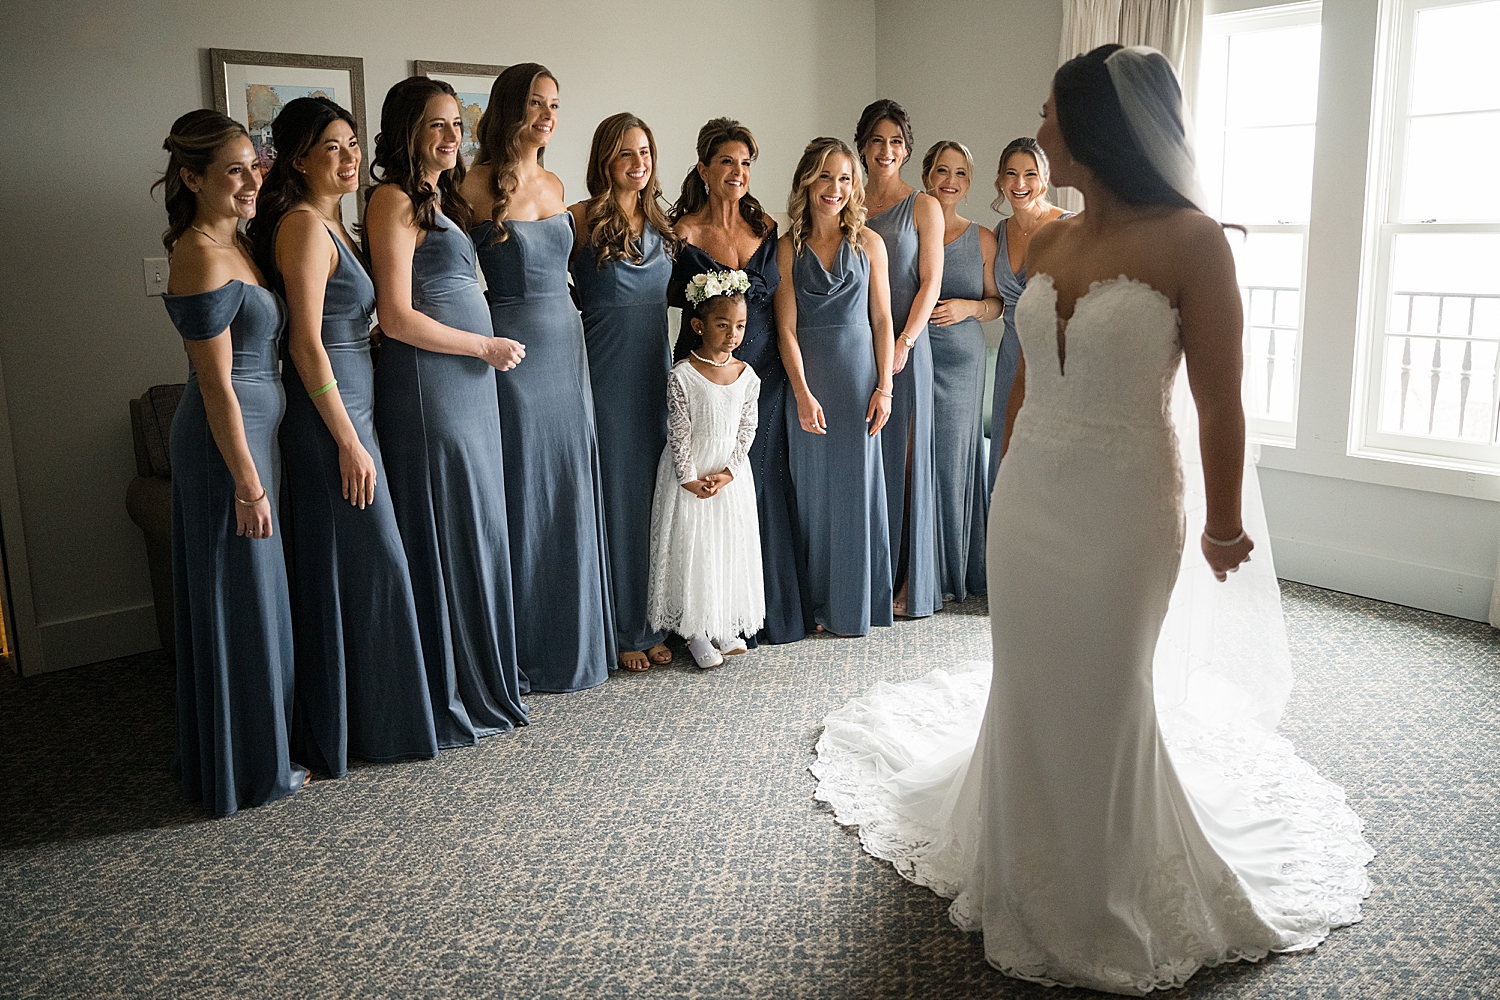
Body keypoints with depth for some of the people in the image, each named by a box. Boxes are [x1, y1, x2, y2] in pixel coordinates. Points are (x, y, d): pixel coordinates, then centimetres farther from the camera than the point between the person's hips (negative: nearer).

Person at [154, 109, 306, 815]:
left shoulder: (233, 242, 11)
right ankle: (249, 772, 16)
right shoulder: (203, 258, -18)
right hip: (227, 442, -10)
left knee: (249, 594, 18)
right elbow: (216, 384, -20)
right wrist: (248, 485, -19)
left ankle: (243, 749, 33)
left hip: (251, 431, 10)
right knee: (239, 600, 1)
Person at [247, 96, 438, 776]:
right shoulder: (304, 224, -14)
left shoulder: (329, 224, 16)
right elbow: (306, 343, -19)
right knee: (365, 562, -2)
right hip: (329, 415, -10)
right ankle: (366, 727, 11)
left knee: (338, 570, 15)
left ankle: (335, 720, 27)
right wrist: (349, 442, -19)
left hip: (348, 405, 10)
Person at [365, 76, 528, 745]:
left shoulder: (440, 199, 18)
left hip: (468, 386, 9)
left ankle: (481, 679, 25)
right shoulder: (395, 199, -9)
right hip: (427, 387, -9)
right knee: (442, 534, -2)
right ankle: (448, 697, 11)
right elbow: (398, 318, -17)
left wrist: (489, 352, 11)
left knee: (475, 527, 13)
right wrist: (487, 346, -9)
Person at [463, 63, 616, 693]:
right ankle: (519, 654, 15)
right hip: (511, 350, -6)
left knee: (571, 495, 10)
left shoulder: (554, 185, 12)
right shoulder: (478, 186, -8)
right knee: (521, 495, 0)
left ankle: (571, 641, 24)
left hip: (565, 346, 6)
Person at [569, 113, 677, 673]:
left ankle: (651, 622, 20)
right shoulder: (583, 218, -5)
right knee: (616, 494, 0)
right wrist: (597, 310, -9)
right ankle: (621, 630, 11)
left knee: (655, 492, 9)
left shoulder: (660, 224, 12)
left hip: (656, 370, 6)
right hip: (607, 372, -5)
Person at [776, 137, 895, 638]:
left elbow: (881, 320, 5)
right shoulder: (789, 247, 3)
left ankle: (854, 605, 15)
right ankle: (818, 602, 16)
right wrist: (803, 394, -12)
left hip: (859, 376, 0)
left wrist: (884, 388, -3)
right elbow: (787, 329, -2)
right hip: (808, 378, 0)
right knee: (814, 489, 5)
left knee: (856, 486, 4)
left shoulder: (869, 243, 5)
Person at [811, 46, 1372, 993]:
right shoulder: (1049, 244, 5)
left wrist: (1224, 525, -5)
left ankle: (1103, 903, 34)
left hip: (1123, 507, -5)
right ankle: (1026, 876, 37)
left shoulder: (1191, 243, -14)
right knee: (1025, 693, 14)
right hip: (1029, 499, 5)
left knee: (1102, 701, 9)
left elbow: (1220, 402, -10)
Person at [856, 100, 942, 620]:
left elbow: (930, 283, -2)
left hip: (904, 345, -3)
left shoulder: (923, 207, 4)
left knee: (903, 456, 0)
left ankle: (908, 582, 10)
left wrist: (903, 343, -13)